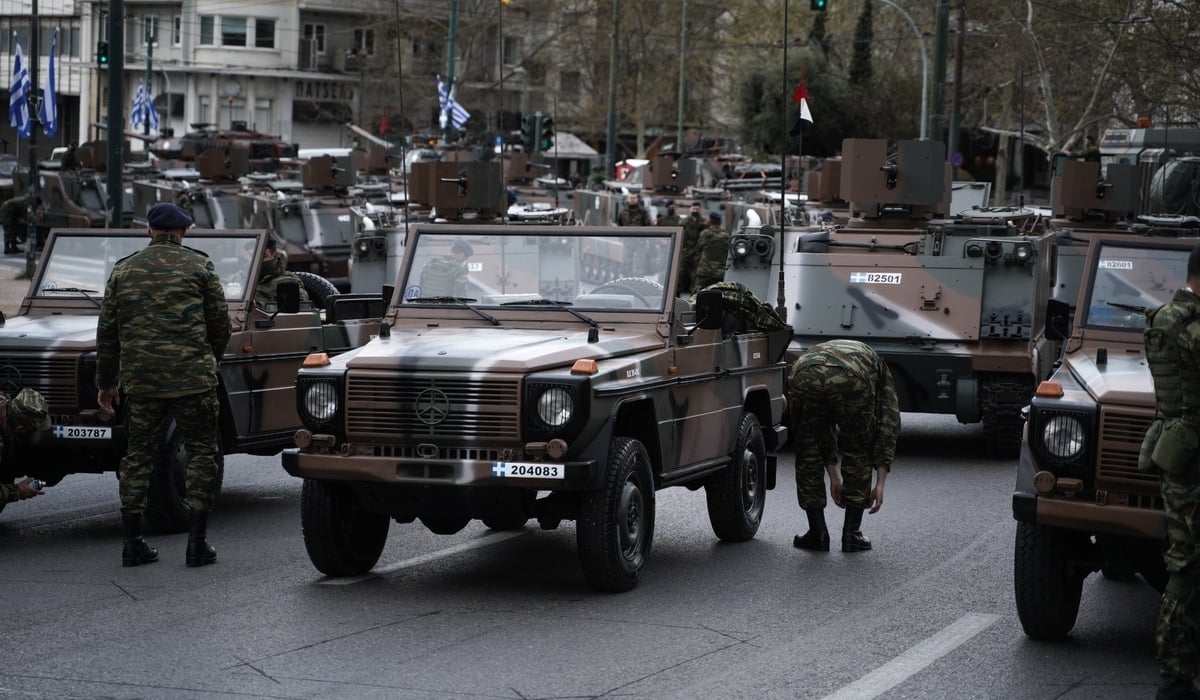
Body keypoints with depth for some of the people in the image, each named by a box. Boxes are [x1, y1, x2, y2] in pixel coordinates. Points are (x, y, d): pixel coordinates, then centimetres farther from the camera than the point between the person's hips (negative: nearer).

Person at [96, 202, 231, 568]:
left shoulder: (123, 270, 10)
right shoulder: (199, 266, 1)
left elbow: (107, 331, 10)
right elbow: (219, 324, 2)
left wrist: (106, 383, 17)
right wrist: (210, 363, 20)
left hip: (140, 379, 3)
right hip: (191, 376, -3)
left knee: (138, 454, 12)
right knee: (201, 452, 6)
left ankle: (132, 542, 10)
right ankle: (197, 542, 2)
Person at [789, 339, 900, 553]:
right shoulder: (873, 362, 39)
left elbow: (824, 427, 46)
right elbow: (888, 423, 28)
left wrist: (834, 477, 50)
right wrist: (880, 483, 27)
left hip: (804, 377, 2)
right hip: (852, 381, -2)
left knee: (808, 454, 24)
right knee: (858, 454, 22)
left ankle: (817, 533, 26)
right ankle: (852, 534, 25)